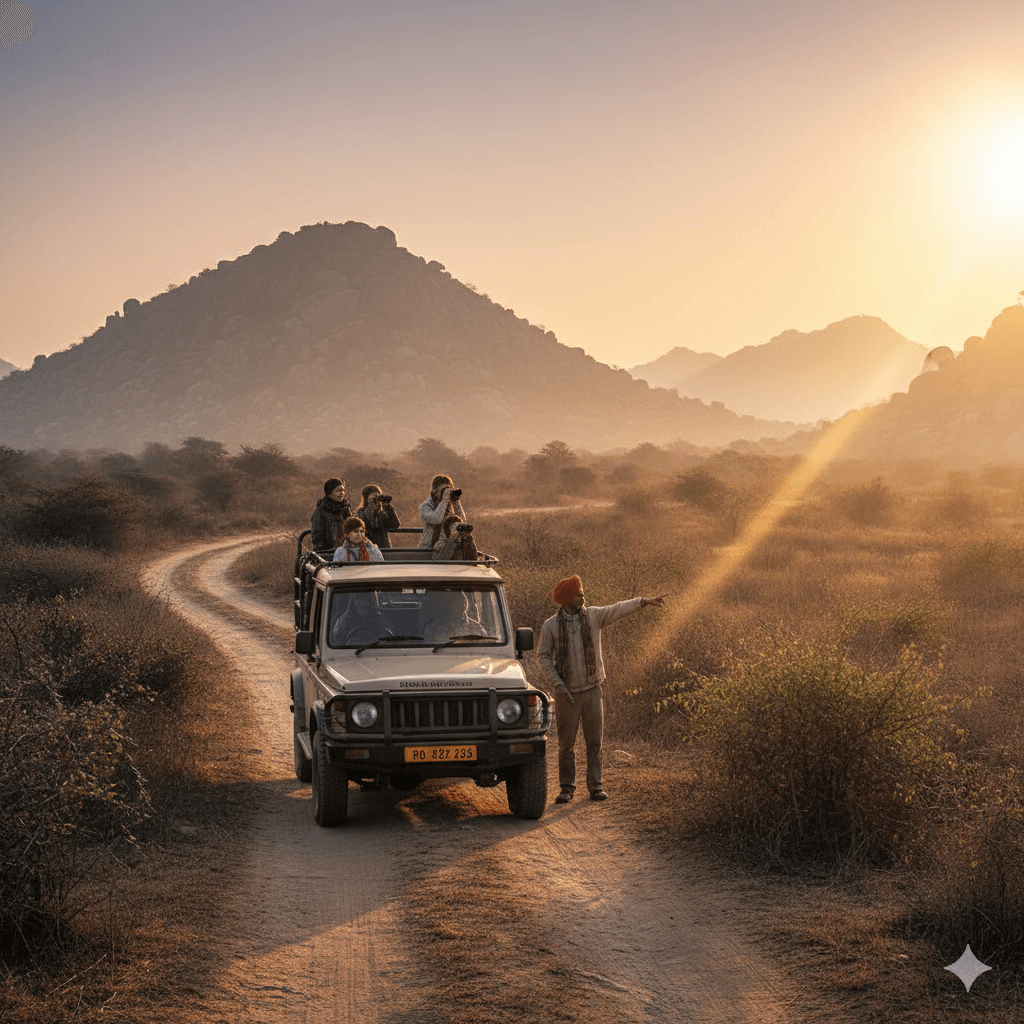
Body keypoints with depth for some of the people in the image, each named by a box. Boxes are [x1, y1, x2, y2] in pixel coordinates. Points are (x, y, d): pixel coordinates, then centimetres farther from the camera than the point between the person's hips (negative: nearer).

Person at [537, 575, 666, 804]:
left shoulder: (593, 616, 1)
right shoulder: (551, 626, -4)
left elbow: (619, 609, -7)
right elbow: (544, 656, -1)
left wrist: (643, 601, -19)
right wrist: (557, 683, -10)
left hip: (592, 689, 2)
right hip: (567, 692, -2)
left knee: (594, 741, 3)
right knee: (566, 743, 3)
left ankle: (595, 786, 10)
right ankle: (567, 787, 13)